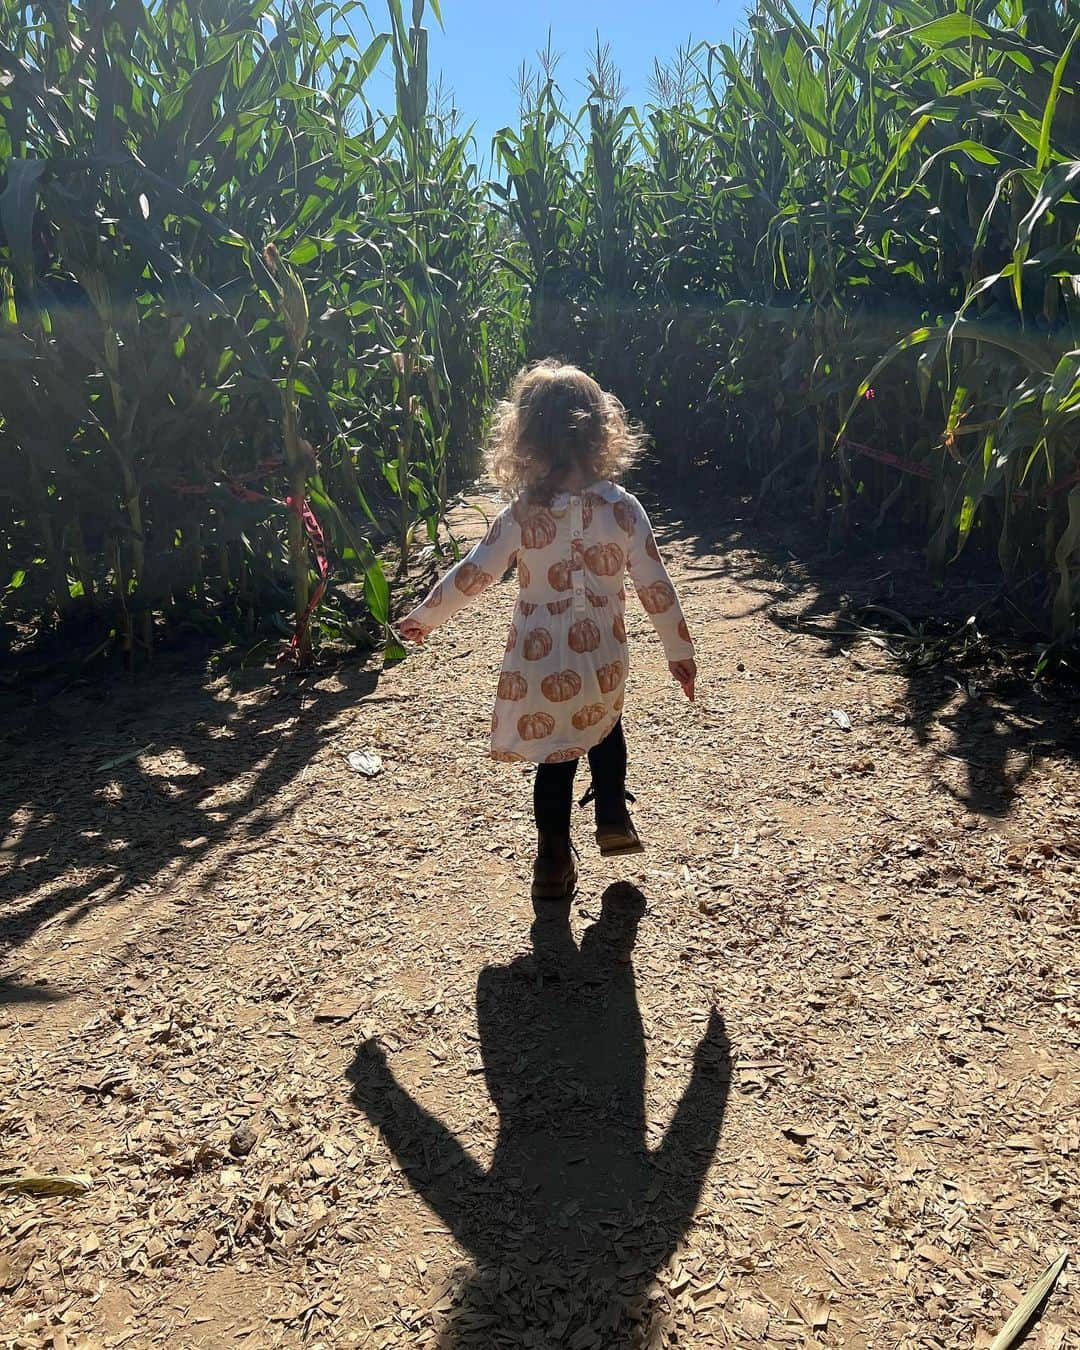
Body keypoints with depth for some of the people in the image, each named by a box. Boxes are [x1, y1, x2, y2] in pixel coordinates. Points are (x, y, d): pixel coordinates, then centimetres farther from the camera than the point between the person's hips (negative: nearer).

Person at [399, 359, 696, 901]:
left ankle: (554, 865, 24)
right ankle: (613, 817, 28)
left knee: (556, 759, 16)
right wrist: (680, 651, 5)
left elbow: (472, 575, -7)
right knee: (605, 726, 32)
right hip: (603, 663, 1)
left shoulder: (522, 515, -10)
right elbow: (655, 586, -6)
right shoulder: (622, 507, -8)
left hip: (540, 667, -1)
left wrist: (422, 618, 9)